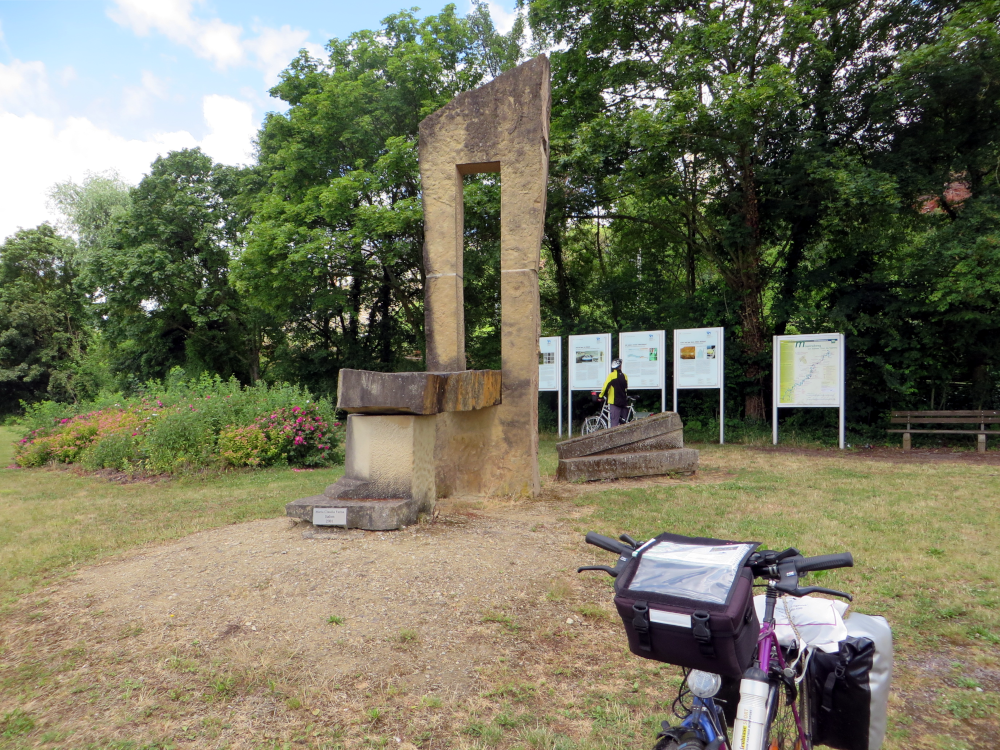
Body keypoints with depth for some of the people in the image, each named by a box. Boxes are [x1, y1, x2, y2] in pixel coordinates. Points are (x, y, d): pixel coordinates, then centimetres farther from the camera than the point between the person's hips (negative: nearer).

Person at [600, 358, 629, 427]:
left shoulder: (612, 375, -7)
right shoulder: (624, 376, 10)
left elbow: (605, 386, -11)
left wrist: (601, 396, 0)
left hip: (615, 401, -5)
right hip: (623, 402, 5)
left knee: (615, 422, -9)